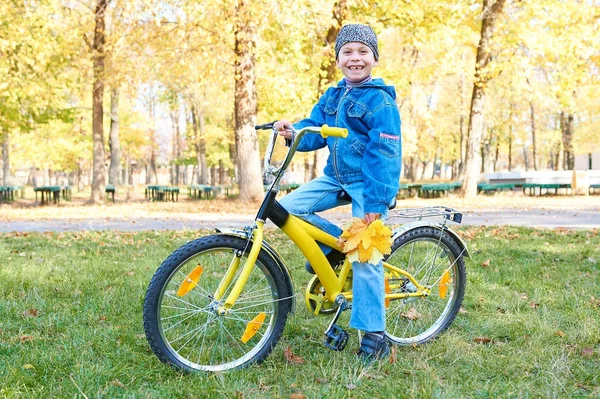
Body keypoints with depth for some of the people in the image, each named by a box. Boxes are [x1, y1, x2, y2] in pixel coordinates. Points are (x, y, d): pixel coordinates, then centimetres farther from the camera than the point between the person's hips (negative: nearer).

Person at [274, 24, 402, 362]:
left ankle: (374, 334, 0)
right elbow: (315, 131, 5)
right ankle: (333, 247, 13)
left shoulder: (380, 101, -13)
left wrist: (376, 201, -24)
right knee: (288, 207, -7)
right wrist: (293, 132, -19)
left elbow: (386, 154, -17)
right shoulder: (332, 96, 9)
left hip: (368, 183, -7)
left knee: (365, 257, -9)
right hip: (337, 178, 7)